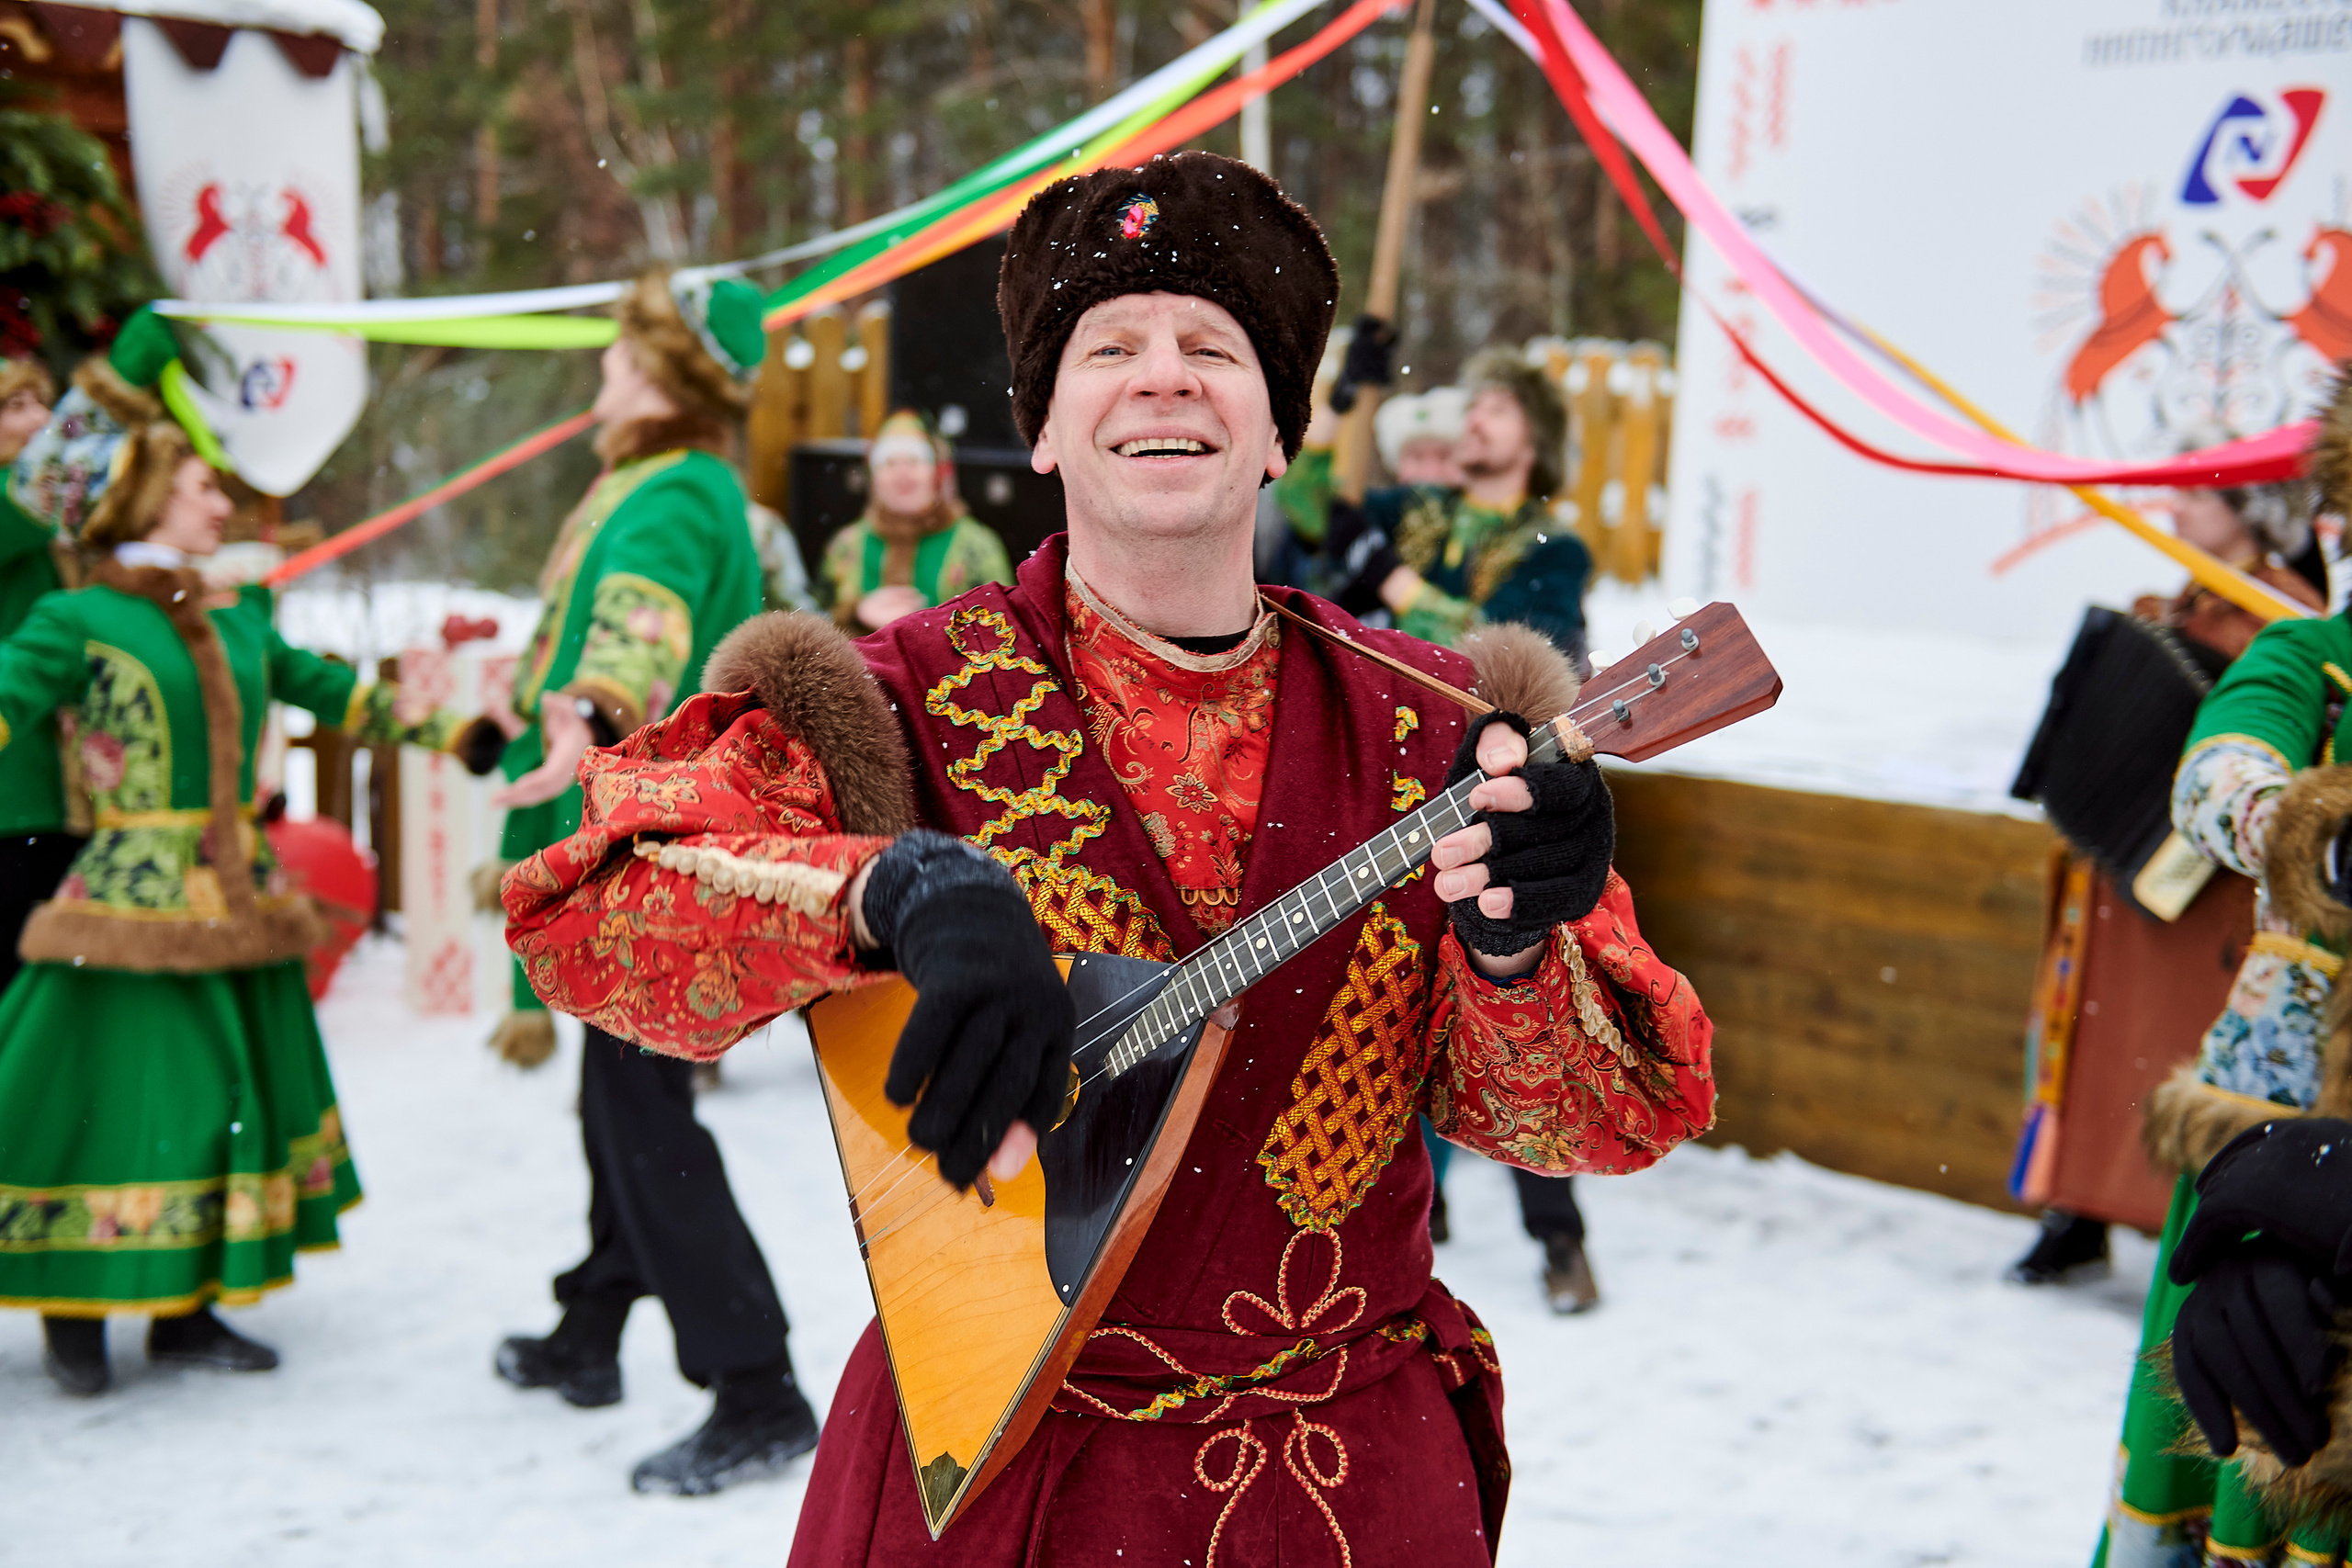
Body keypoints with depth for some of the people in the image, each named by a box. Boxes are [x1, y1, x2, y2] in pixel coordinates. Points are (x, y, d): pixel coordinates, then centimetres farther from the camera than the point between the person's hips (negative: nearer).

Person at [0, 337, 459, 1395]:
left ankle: (185, 1311, 21)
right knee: (118, 1094, -2)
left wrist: (445, 730, 30)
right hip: (135, 900, -7)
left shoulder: (235, 618, 13)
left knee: (231, 1096, 10)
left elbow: (329, 691, 24)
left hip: (236, 898, 7)